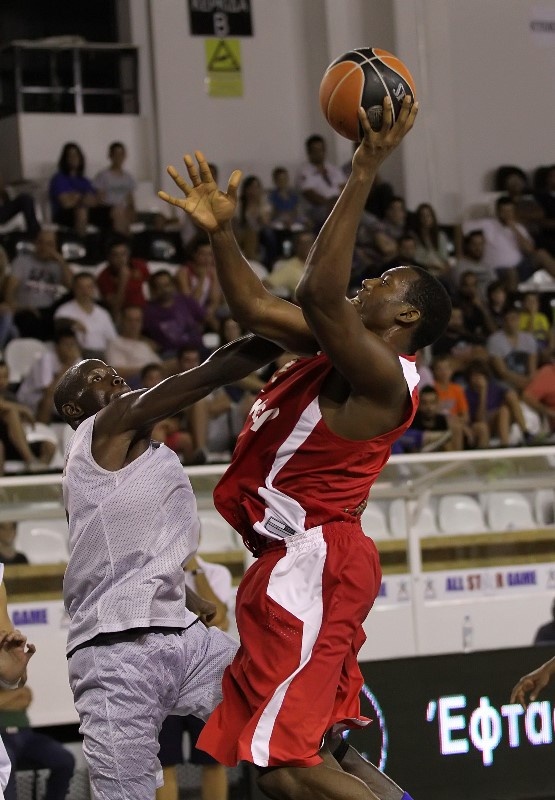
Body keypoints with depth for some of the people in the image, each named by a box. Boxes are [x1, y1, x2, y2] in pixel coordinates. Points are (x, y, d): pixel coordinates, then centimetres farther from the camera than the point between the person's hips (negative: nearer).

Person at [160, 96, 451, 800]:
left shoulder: (383, 374, -15)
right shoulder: (343, 352, 14)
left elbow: (319, 293, -30)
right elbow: (255, 308, 22)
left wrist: (364, 172, -30)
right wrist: (220, 233, 10)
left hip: (312, 563, -11)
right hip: (298, 560, 11)